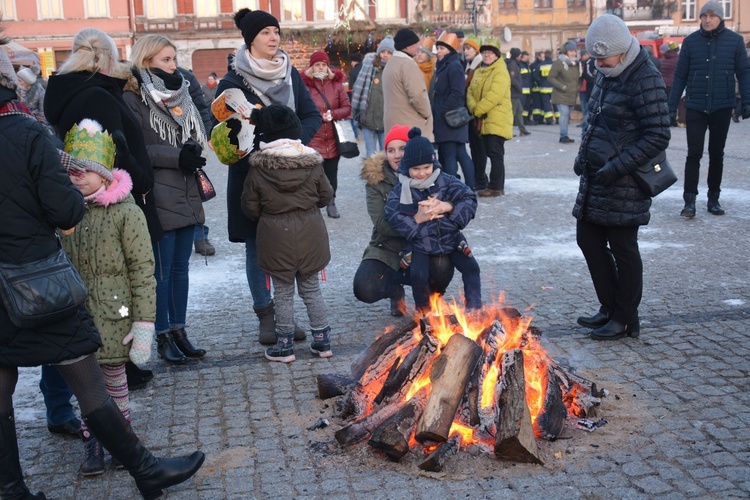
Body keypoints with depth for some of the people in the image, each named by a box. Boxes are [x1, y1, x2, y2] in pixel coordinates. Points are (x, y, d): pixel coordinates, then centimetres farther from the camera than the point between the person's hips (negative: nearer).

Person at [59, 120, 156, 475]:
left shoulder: (127, 212, -10)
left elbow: (143, 271, -11)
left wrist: (143, 324, -14)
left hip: (114, 314, -4)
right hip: (78, 313, 4)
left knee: (114, 376, 6)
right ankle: (92, 443, 23)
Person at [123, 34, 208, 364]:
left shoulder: (180, 94, 16)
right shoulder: (133, 99, -6)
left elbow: (197, 136, 14)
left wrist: (193, 152, -8)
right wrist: (177, 156, -18)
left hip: (186, 197, 7)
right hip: (158, 199, -7)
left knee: (181, 267, 12)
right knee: (162, 270, 0)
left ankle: (179, 331, 21)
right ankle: (163, 337, 10)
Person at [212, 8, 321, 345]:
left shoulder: (290, 74, 8)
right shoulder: (233, 81, -4)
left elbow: (312, 115, 7)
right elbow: (220, 128, -4)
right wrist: (258, 150, -18)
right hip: (250, 176, -3)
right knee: (256, 247, 4)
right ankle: (265, 315, 16)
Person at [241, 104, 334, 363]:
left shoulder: (257, 169, -10)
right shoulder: (313, 163, -6)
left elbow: (251, 208, -3)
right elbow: (326, 196, 5)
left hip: (276, 236, -2)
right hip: (310, 233, 2)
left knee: (283, 292, 10)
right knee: (311, 288, 16)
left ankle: (285, 345, 16)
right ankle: (322, 340, 20)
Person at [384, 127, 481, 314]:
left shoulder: (446, 181, -2)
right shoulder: (400, 191, -6)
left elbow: (469, 200, -8)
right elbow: (394, 219, -15)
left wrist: (447, 207, -23)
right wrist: (417, 218, -24)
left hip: (450, 238, 2)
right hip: (421, 244, -2)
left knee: (471, 267, -9)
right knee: (418, 275, -19)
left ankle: (474, 308, 9)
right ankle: (424, 311, 8)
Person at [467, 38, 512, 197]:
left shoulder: (500, 72, -9)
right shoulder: (479, 72, 17)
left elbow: (494, 95, -20)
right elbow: (470, 92, 8)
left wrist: (477, 110, -16)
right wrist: (474, 108, -10)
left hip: (497, 120, -8)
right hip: (483, 121, 8)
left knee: (495, 153, -7)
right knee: (490, 153, 12)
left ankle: (495, 187, -3)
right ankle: (498, 186, 21)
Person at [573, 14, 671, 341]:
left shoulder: (645, 80, -17)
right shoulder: (607, 75, 10)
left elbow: (658, 137, -20)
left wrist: (617, 167, -23)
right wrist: (584, 153, 8)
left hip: (624, 185, -9)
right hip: (595, 179, 9)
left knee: (622, 249, 1)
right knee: (588, 240, 14)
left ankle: (625, 320, 17)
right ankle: (610, 309, 29)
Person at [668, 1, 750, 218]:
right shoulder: (691, 41, 0)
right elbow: (680, 75, 3)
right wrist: (672, 106, 1)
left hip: (722, 108, 1)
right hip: (696, 108, 0)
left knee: (717, 155, 10)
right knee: (694, 154, -3)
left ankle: (713, 199, 20)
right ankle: (689, 201, -1)